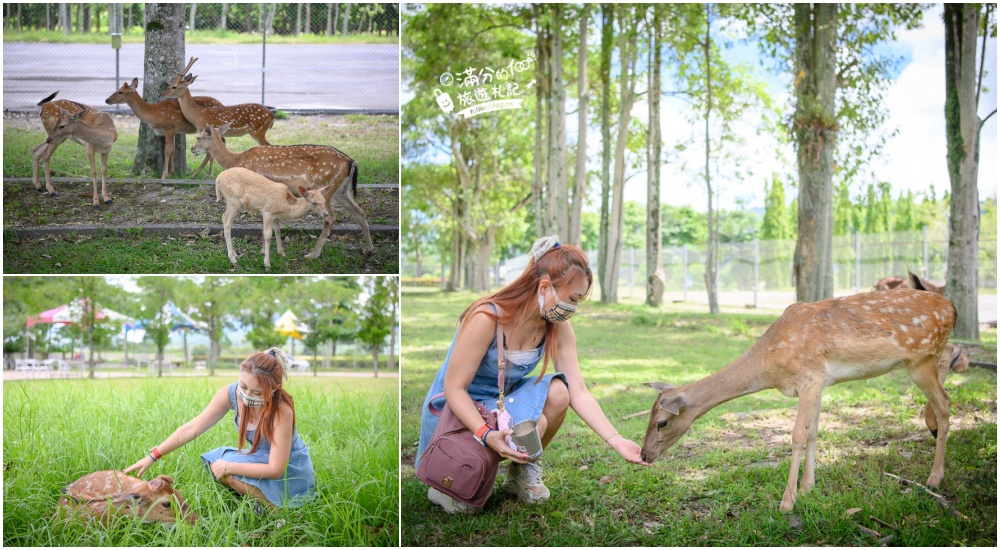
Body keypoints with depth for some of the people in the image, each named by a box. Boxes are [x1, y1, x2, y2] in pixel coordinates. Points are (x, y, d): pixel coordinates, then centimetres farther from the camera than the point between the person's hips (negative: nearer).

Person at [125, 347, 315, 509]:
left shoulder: (282, 410, -32)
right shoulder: (231, 394, -18)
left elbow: (275, 470, -29)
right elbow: (193, 427, -11)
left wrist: (228, 467, -26)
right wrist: (152, 456, -15)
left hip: (290, 474, -6)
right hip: (261, 458, 6)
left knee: (222, 468, -24)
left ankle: (276, 508, -10)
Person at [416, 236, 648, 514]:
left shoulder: (559, 328, -9)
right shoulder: (486, 318, -28)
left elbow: (578, 393, -12)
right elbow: (454, 388, -25)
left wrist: (616, 441, -24)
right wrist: (487, 435, -40)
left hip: (504, 398, 6)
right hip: (456, 407, -5)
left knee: (558, 391, -25)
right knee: (533, 424, -31)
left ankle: (522, 469, 0)